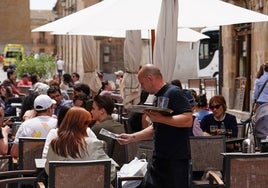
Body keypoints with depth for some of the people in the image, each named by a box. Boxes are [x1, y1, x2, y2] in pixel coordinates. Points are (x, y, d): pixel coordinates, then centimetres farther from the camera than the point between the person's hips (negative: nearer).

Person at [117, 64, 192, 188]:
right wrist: (132, 137, 14)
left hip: (176, 159, -9)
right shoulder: (158, 97, 16)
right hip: (159, 158, 9)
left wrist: (160, 118, -23)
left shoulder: (174, 93, -11)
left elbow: (188, 120, -22)